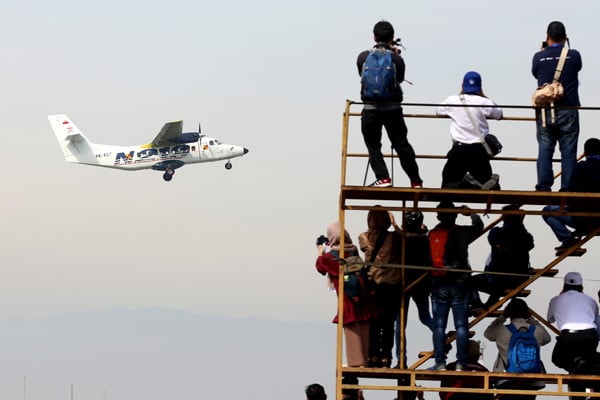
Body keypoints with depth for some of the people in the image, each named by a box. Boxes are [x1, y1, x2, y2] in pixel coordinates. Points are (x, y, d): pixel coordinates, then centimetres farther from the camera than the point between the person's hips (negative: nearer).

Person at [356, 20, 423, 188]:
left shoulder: (363, 57, -1)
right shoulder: (396, 59, -2)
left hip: (371, 109, -1)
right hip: (393, 108, 1)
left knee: (373, 145, 8)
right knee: (402, 144, 7)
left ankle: (383, 178, -5)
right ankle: (415, 181, 9)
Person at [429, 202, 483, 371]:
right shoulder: (462, 232, -3)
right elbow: (479, 226, 18)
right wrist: (471, 214, 31)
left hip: (438, 285, 0)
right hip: (460, 283, 0)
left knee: (439, 326, 4)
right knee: (461, 325, 2)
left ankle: (440, 364, 0)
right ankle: (460, 363, -2)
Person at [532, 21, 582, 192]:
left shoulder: (539, 57, -2)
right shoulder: (573, 56, -4)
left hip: (545, 112, 1)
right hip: (568, 111, -1)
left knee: (545, 150, 6)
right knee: (568, 152, 2)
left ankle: (543, 187, 1)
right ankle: (567, 188, -2)